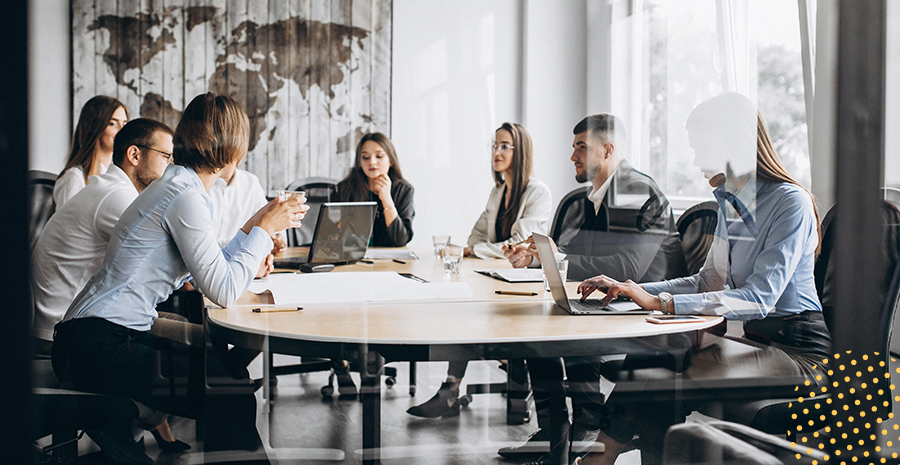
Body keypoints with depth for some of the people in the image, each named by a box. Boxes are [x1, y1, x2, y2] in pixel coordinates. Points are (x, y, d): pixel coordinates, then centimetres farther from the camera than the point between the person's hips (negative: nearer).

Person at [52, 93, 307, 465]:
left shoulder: (178, 184, 15)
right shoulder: (186, 195, -15)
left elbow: (206, 274, 14)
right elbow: (223, 292, -19)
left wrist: (253, 226, 19)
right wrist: (264, 228, -9)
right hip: (98, 346, -10)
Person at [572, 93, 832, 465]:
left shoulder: (791, 202, -14)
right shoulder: (730, 203, 13)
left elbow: (759, 298, -24)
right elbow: (707, 283, 17)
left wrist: (660, 302, -30)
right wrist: (628, 289, 4)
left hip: (798, 351, -7)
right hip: (754, 339, 8)